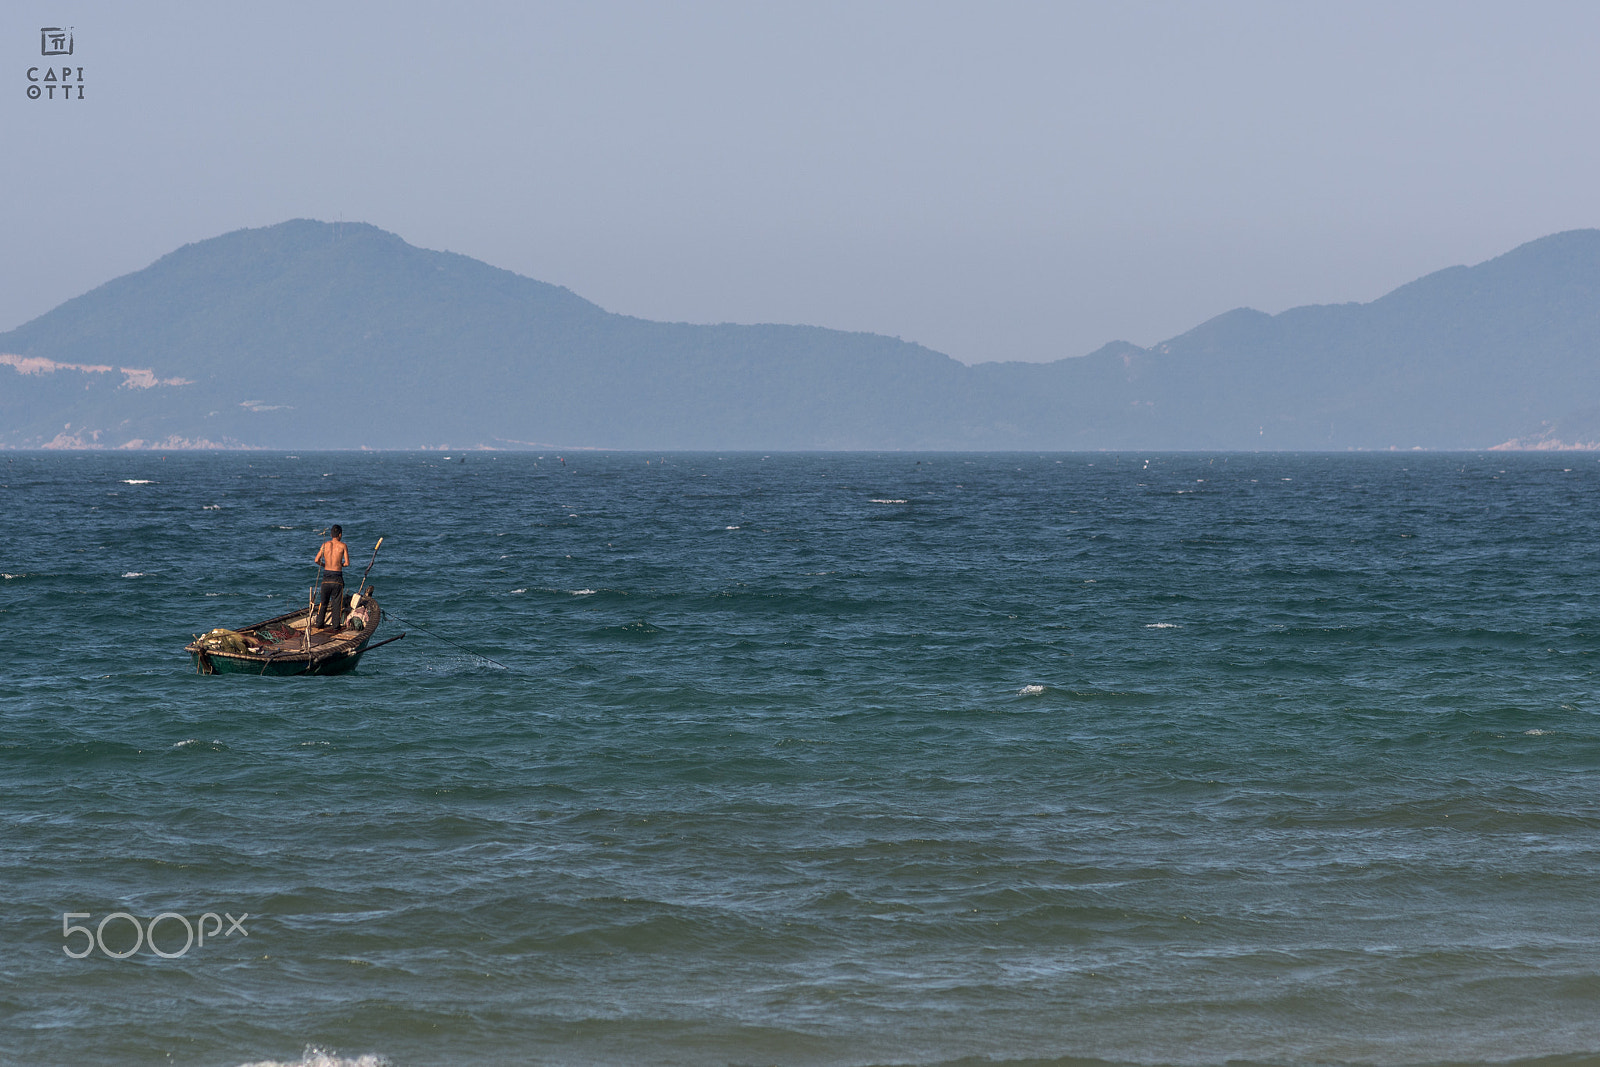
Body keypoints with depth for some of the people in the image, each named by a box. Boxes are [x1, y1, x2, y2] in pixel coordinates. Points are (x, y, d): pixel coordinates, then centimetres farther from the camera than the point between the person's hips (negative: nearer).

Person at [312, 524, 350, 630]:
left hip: (326, 577, 2)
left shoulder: (325, 544, 3)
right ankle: (336, 625, 6)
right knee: (337, 602, 6)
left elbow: (316, 560, -2)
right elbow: (347, 563, -6)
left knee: (323, 601, 13)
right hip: (337, 577, -2)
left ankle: (318, 623, 12)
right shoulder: (342, 546, -4)